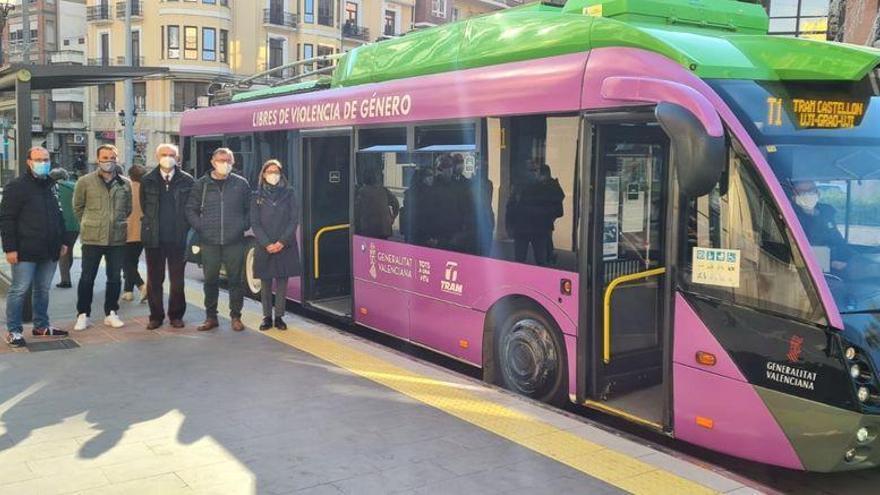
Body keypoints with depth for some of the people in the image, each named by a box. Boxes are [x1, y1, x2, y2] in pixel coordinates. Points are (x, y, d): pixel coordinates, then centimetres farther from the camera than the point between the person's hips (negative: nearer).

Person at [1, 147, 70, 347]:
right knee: (19, 290, -2)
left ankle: (41, 326, 24)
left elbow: (59, 216, 22)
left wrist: (62, 241, 17)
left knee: (43, 290, 14)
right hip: (26, 252, -6)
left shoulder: (52, 186, 14)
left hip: (49, 251, 6)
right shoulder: (17, 186, -6)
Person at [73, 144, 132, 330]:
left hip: (117, 238, 2)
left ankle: (111, 313, 20)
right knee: (87, 278, 3)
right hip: (92, 238, -2)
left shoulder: (125, 183, 5)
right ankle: (83, 315, 14)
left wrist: (118, 223, 11)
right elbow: (78, 207, 10)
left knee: (115, 278, 8)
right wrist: (89, 224, 10)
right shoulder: (85, 182, -1)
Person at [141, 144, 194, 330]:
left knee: (177, 280, 6)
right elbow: (144, 206, 13)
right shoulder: (147, 180, 3)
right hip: (154, 238, 1)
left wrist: (183, 228, 3)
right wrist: (151, 226, 11)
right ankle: (156, 316, 16)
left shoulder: (187, 181, -1)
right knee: (154, 279, 7)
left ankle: (176, 315, 17)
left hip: (178, 238, -1)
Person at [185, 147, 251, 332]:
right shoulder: (201, 184, 4)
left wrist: (244, 226, -1)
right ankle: (211, 317, 17)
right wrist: (200, 227, -2)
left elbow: (249, 209, 11)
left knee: (235, 279, 4)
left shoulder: (241, 183, 4)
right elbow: (191, 209, 9)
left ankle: (236, 316, 14)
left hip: (235, 241, -1)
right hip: (209, 241, 1)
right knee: (210, 280, 7)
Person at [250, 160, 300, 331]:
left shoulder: (288, 194, 5)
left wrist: (283, 242, -11)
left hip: (285, 247, 0)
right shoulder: (257, 197, 6)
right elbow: (255, 223, 1)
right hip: (264, 247, 0)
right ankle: (267, 317, 13)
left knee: (282, 282, 3)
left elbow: (294, 219, 0)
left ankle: (279, 317, 10)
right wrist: (267, 244, -11)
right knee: (265, 283, 4)